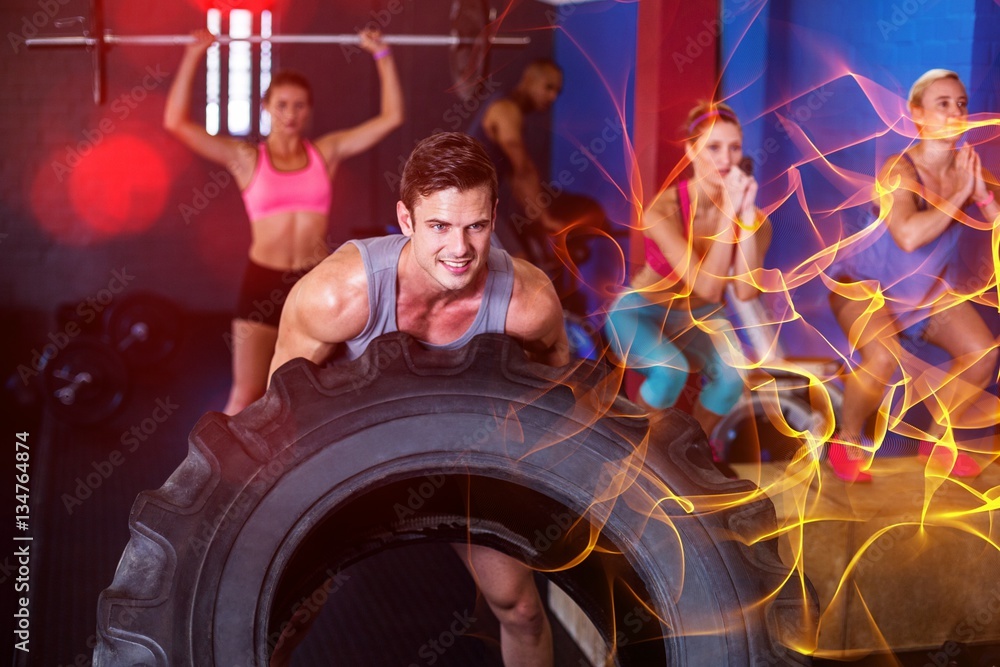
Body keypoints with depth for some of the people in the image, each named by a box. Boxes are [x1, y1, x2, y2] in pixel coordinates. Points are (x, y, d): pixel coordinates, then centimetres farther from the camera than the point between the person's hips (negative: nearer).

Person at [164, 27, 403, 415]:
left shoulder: (327, 151, 6)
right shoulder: (246, 158, 1)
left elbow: (391, 117, 6)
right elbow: (176, 122, -7)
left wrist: (382, 55, 4)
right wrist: (193, 57, -8)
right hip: (263, 283, -1)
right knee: (246, 397, 2)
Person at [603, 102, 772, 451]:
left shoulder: (752, 216, -15)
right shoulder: (662, 210, -27)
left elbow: (745, 292, -29)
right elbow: (706, 287, -34)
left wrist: (746, 217, -34)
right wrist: (727, 214, -37)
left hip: (701, 320, 3)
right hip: (642, 311, -3)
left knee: (731, 377, -27)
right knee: (670, 370, -34)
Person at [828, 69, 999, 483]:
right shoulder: (900, 169, -26)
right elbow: (908, 236, -43)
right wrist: (958, 197, -33)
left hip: (928, 288, 6)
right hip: (866, 281, -6)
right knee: (883, 357, -31)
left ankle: (937, 439, 15)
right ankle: (848, 443, -4)